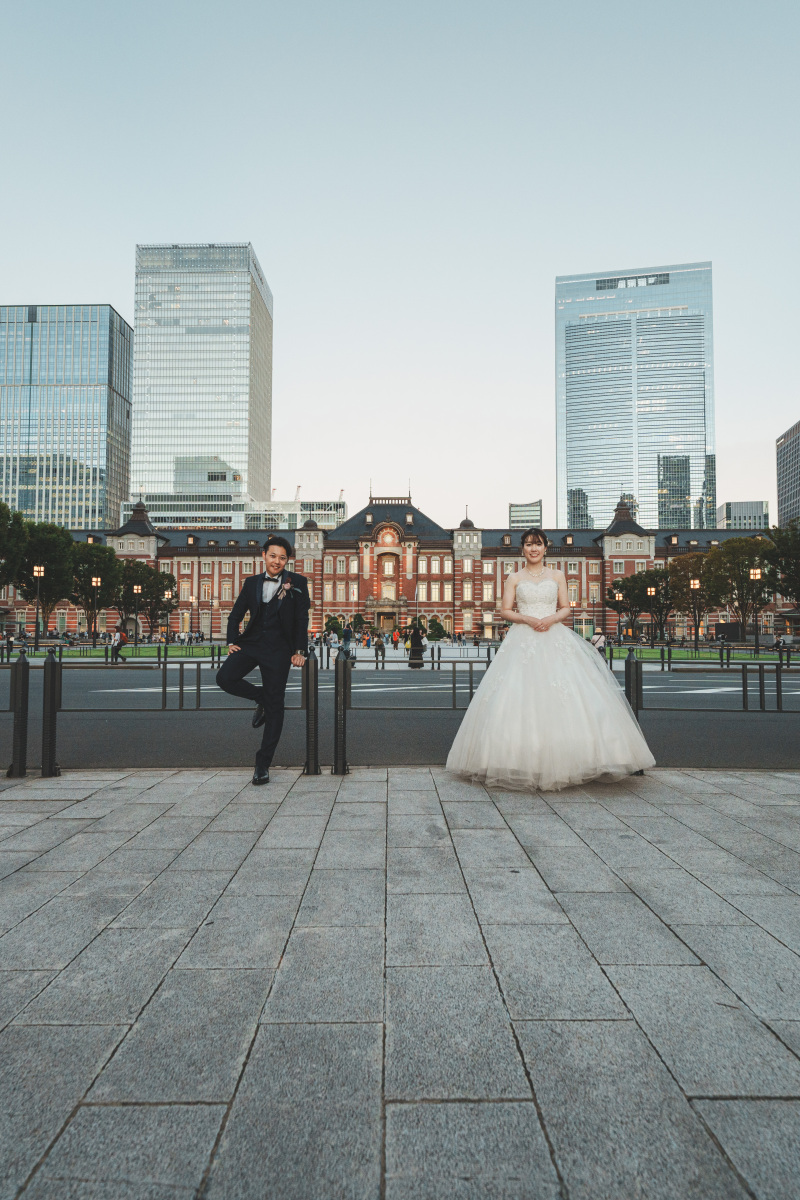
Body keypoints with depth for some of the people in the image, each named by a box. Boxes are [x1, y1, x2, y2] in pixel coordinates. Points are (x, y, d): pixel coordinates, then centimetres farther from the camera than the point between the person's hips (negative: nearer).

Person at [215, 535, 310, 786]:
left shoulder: (297, 583, 2)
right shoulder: (252, 583, 12)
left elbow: (302, 619, 1)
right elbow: (235, 615, 18)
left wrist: (300, 651, -6)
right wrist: (232, 641, 5)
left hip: (278, 648, -3)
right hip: (251, 643, 4)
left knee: (274, 707, -3)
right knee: (225, 678, -20)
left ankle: (263, 764, 8)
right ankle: (262, 698, 11)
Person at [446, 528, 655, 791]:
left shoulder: (557, 576, 14)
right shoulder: (514, 579, 10)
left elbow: (566, 608, 10)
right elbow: (505, 611, 5)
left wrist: (551, 618, -10)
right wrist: (527, 619, -12)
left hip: (555, 640, 1)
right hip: (523, 641, -1)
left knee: (563, 696, -8)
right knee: (521, 698, -10)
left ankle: (560, 762, -1)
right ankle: (522, 762, -6)